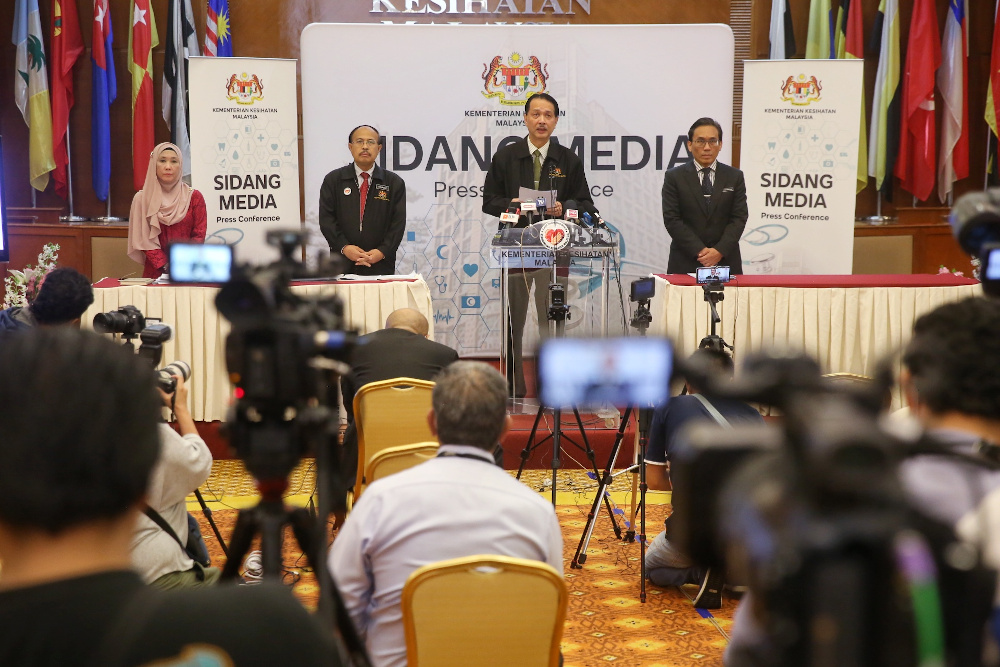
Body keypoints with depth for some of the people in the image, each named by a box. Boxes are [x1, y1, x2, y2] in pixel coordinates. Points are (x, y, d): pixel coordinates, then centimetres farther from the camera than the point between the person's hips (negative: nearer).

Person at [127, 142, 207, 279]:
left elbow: (199, 236, 3)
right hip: (155, 272, 0)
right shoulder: (142, 199, 5)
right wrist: (166, 266, -10)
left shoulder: (194, 197, 6)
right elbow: (144, 240, 2)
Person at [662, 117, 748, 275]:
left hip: (726, 262, 2)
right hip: (686, 264, -1)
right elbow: (672, 220, -4)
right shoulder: (674, 177, 4)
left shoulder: (735, 176, 10)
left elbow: (739, 218, 3)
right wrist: (699, 250, -13)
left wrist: (720, 250, -12)